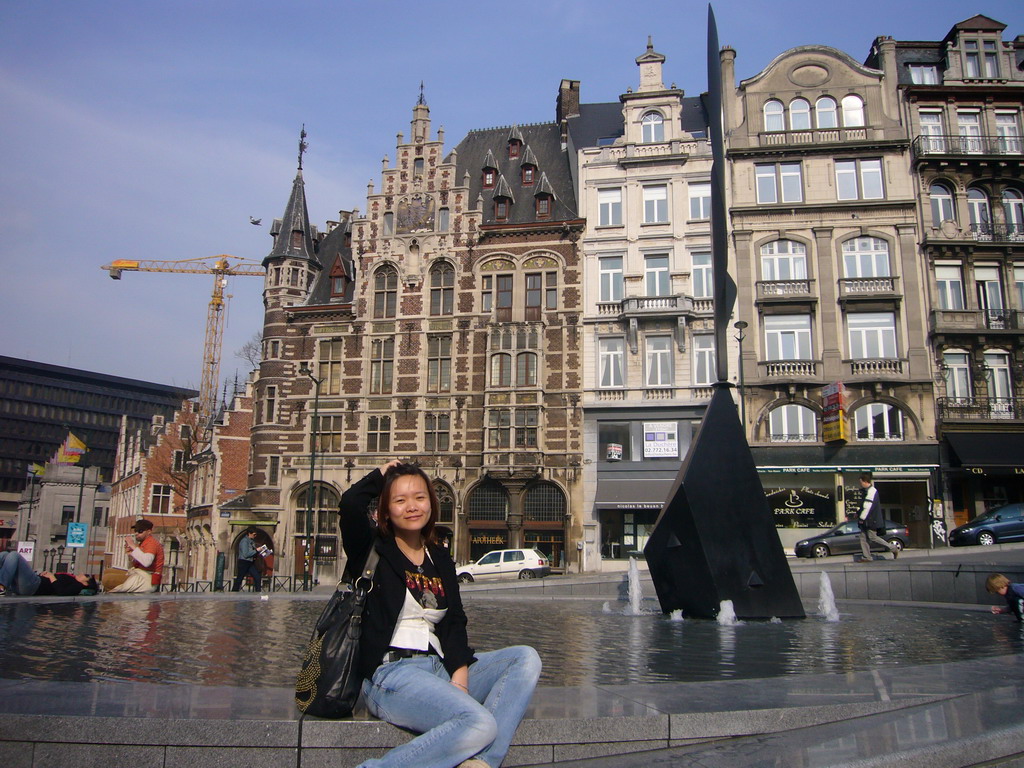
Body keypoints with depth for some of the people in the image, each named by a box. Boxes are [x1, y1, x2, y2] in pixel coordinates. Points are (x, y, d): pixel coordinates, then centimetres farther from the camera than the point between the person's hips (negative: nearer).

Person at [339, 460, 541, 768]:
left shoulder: (441, 559, 19)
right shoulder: (374, 549, 3)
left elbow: (454, 622, 10)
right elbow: (350, 504, -17)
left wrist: (460, 671, -8)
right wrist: (381, 475, 3)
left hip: (440, 668, 7)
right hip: (391, 673, -7)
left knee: (526, 658, -9)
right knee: (480, 725, -27)